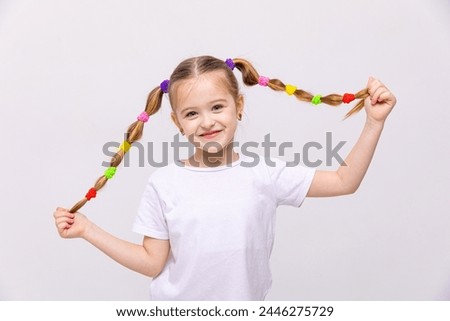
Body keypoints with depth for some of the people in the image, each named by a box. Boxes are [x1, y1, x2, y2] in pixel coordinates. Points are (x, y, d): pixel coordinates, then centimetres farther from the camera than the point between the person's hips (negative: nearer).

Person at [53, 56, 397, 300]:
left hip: (246, 300, 1)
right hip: (176, 307, 0)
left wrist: (374, 122, -16)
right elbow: (152, 262, -5)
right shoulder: (164, 184, -10)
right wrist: (88, 230, -10)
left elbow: (344, 181, -8)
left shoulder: (264, 172, -10)